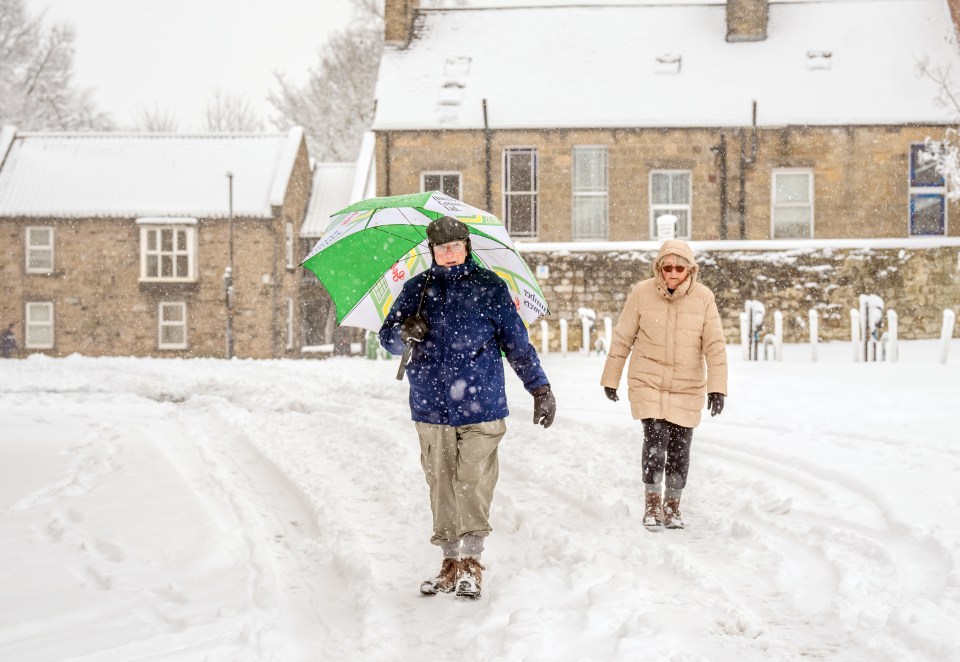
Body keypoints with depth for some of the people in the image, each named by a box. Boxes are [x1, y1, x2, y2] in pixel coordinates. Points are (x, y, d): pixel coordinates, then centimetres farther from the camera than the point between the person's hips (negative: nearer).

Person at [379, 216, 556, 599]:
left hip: (481, 407, -2)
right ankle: (451, 561, 13)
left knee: (474, 484, -7)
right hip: (431, 406, 3)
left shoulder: (490, 287, 4)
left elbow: (516, 341, 7)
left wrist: (539, 388, 4)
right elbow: (387, 337, 12)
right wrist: (405, 332, -12)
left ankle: (471, 561, 1)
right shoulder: (418, 289, 10)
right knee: (440, 484, 5)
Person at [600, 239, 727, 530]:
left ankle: (672, 505, 23)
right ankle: (652, 502, 2)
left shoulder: (703, 297, -7)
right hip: (648, 383, -1)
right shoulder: (642, 293, -9)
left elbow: (715, 345, -6)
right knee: (655, 440, -13)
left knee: (679, 448, 5)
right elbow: (622, 338, 0)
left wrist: (717, 386, -13)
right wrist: (611, 378, 5)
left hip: (687, 387, 1)